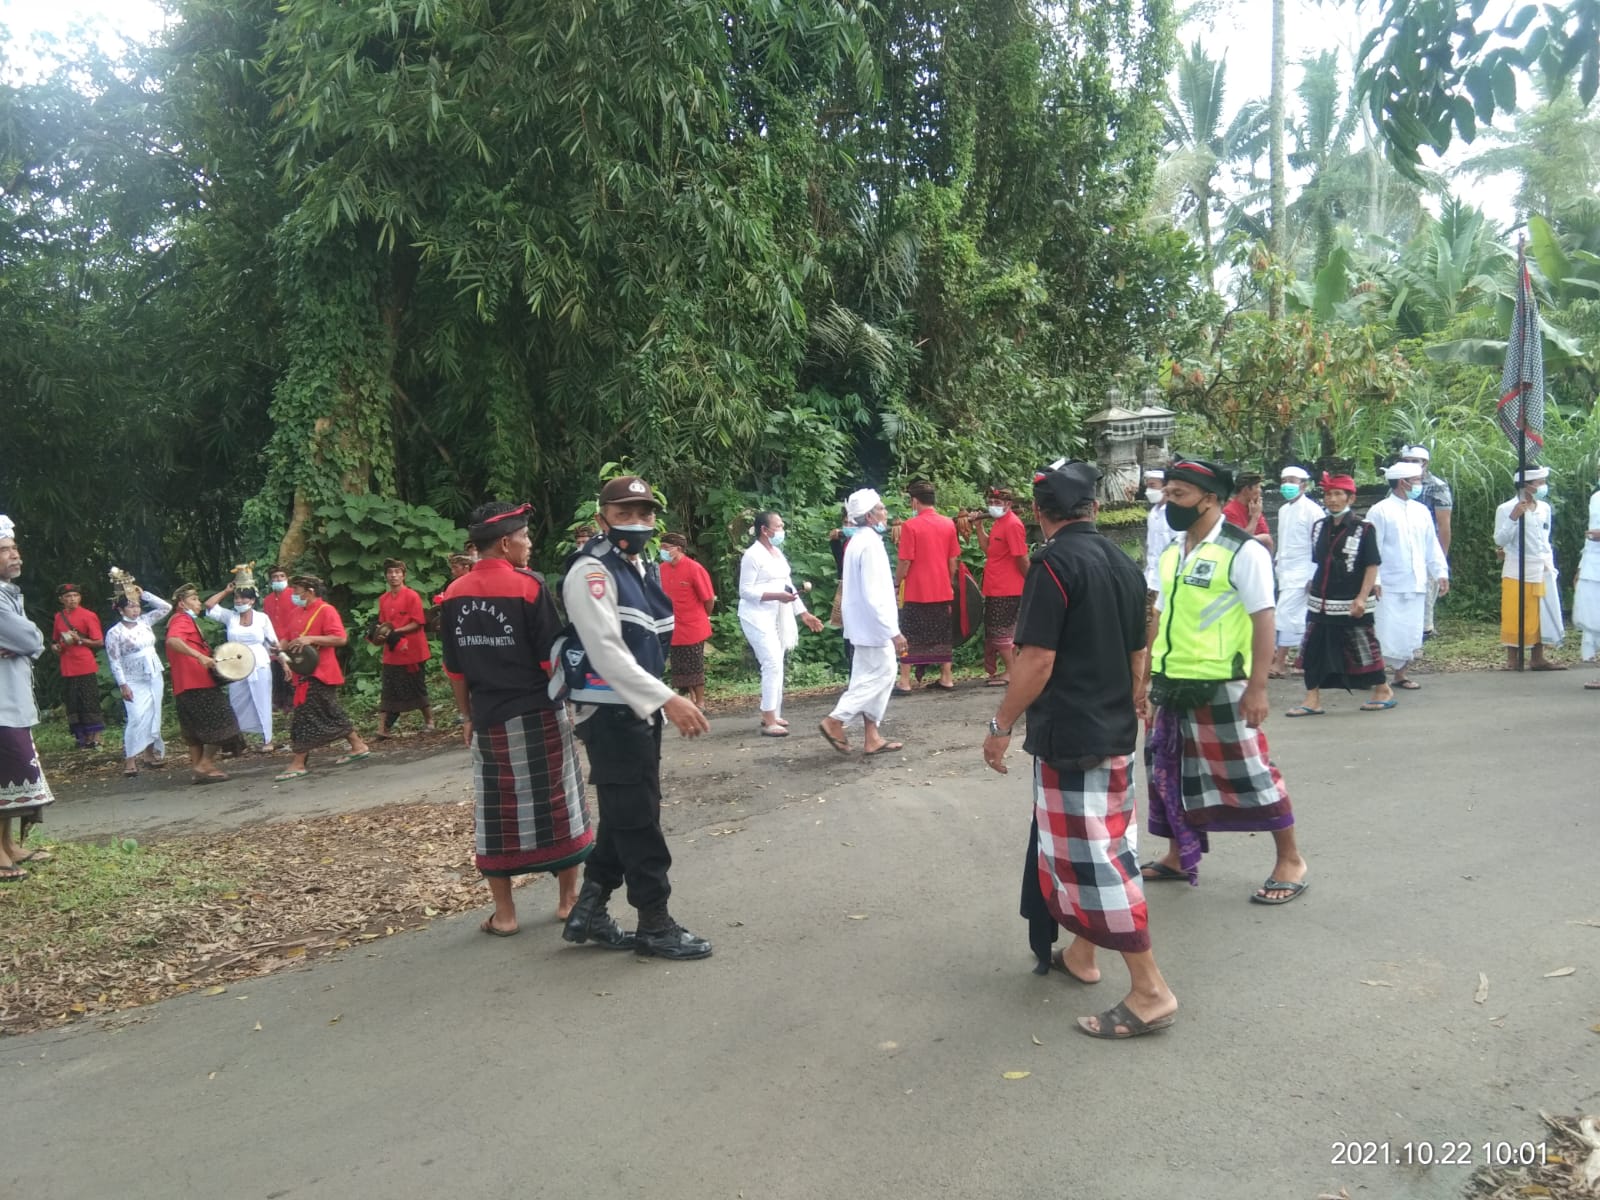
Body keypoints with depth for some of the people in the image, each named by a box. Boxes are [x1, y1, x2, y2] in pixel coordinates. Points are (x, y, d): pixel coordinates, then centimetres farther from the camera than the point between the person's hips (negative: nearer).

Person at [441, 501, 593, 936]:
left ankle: (504, 913, 14)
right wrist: (570, 699, 0)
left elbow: (454, 669, 8)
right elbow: (552, 658, -12)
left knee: (496, 813, 9)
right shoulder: (528, 586, -12)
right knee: (555, 804, 9)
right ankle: (568, 898, 19)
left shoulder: (455, 595, 2)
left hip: (488, 719, 4)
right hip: (537, 715, -4)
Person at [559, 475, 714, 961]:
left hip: (638, 709, 10)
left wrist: (660, 701, 20)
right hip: (610, 712, -10)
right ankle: (655, 925, 9)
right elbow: (606, 651, -25)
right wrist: (667, 699, -31)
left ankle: (589, 912, 26)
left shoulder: (636, 566, 15)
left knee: (624, 813, 15)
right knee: (637, 817, -2)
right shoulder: (592, 572, -16)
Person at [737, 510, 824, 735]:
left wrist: (804, 613, 13)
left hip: (776, 617, 9)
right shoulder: (752, 555, -12)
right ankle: (769, 722, -11)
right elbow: (745, 591, -15)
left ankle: (771, 715, 20)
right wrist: (777, 596, -22)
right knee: (773, 665, -14)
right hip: (757, 617, -9)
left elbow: (789, 585, 17)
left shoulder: (778, 553, 14)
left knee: (776, 666, 10)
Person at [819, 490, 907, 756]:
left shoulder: (858, 541, 11)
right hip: (873, 624, -10)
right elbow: (873, 595, -24)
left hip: (863, 623, 10)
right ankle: (835, 721, -2)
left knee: (871, 677, 12)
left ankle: (872, 736, 16)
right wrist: (893, 631, -23)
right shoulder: (870, 544, -20)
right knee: (880, 675, -3)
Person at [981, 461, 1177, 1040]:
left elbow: (1037, 662, -20)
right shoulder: (1123, 562, 8)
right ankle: (1080, 954, 33)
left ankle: (1150, 991, 0)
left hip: (1071, 736, -9)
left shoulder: (1054, 563, -16)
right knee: (1105, 846, 19)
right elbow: (1137, 656, 15)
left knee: (1089, 858, -3)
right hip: (1117, 732, 9)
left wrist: (1001, 725, -9)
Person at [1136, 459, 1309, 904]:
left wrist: (1257, 687, -20)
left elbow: (1263, 620, -15)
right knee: (1169, 771, 15)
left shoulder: (1243, 551, -12)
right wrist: (1145, 678, 16)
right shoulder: (1171, 553, 11)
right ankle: (1178, 857, 31)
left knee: (1248, 773, 1)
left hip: (1221, 687, -8)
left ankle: (1290, 861, 18)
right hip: (1172, 684, 8)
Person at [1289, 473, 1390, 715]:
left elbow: (1372, 566, -10)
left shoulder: (1363, 529, -8)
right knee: (1313, 650, 3)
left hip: (1351, 604, -5)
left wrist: (1362, 597, -17)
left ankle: (1383, 691, 24)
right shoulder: (1319, 527, 9)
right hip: (1320, 602, 5)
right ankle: (1312, 700, 9)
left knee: (1363, 649, 5)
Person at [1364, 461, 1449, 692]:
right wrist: (1373, 580, -14)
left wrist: (1441, 572, 6)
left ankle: (1400, 675, 19)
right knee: (1386, 634, -6)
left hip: (1416, 585, 6)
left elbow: (1432, 545, 15)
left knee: (1410, 634, 8)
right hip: (1389, 586, -6)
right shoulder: (1380, 511, -6)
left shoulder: (1421, 511, 12)